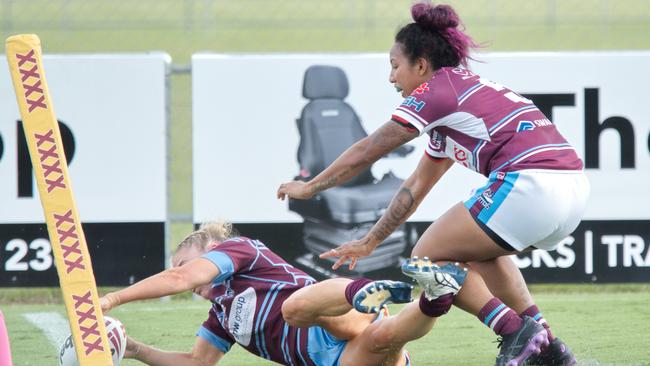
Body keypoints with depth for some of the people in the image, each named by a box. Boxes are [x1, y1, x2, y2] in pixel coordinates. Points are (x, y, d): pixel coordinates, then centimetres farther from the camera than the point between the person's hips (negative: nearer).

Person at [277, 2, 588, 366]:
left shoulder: (436, 91, 2)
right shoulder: (466, 89, 28)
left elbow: (365, 152, 9)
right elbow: (417, 185, 35)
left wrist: (310, 187, 23)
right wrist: (369, 243, 39)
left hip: (529, 184, -9)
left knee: (428, 257, 5)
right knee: (479, 250, 32)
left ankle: (516, 333, -9)